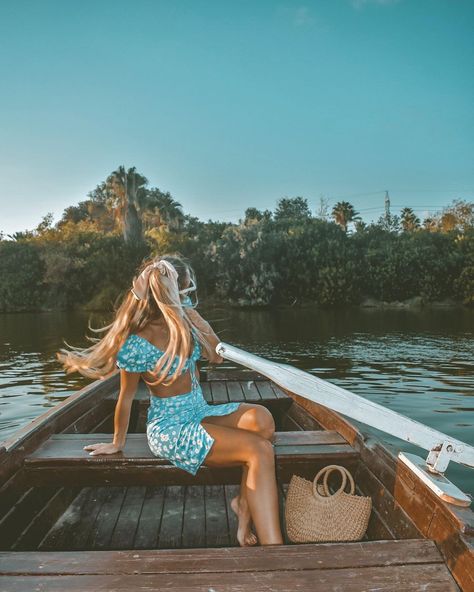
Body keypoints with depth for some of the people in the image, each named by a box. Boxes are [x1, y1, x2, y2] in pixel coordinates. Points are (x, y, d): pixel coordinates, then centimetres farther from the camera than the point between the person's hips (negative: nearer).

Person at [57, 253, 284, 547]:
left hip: (200, 411, 7)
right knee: (260, 450, -24)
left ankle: (244, 503, -8)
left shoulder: (184, 324, 1)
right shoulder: (137, 344, -18)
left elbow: (217, 356, 7)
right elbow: (126, 396, -6)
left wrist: (199, 321, -6)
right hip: (170, 427, -7)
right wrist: (118, 443, 7)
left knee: (261, 418, -22)